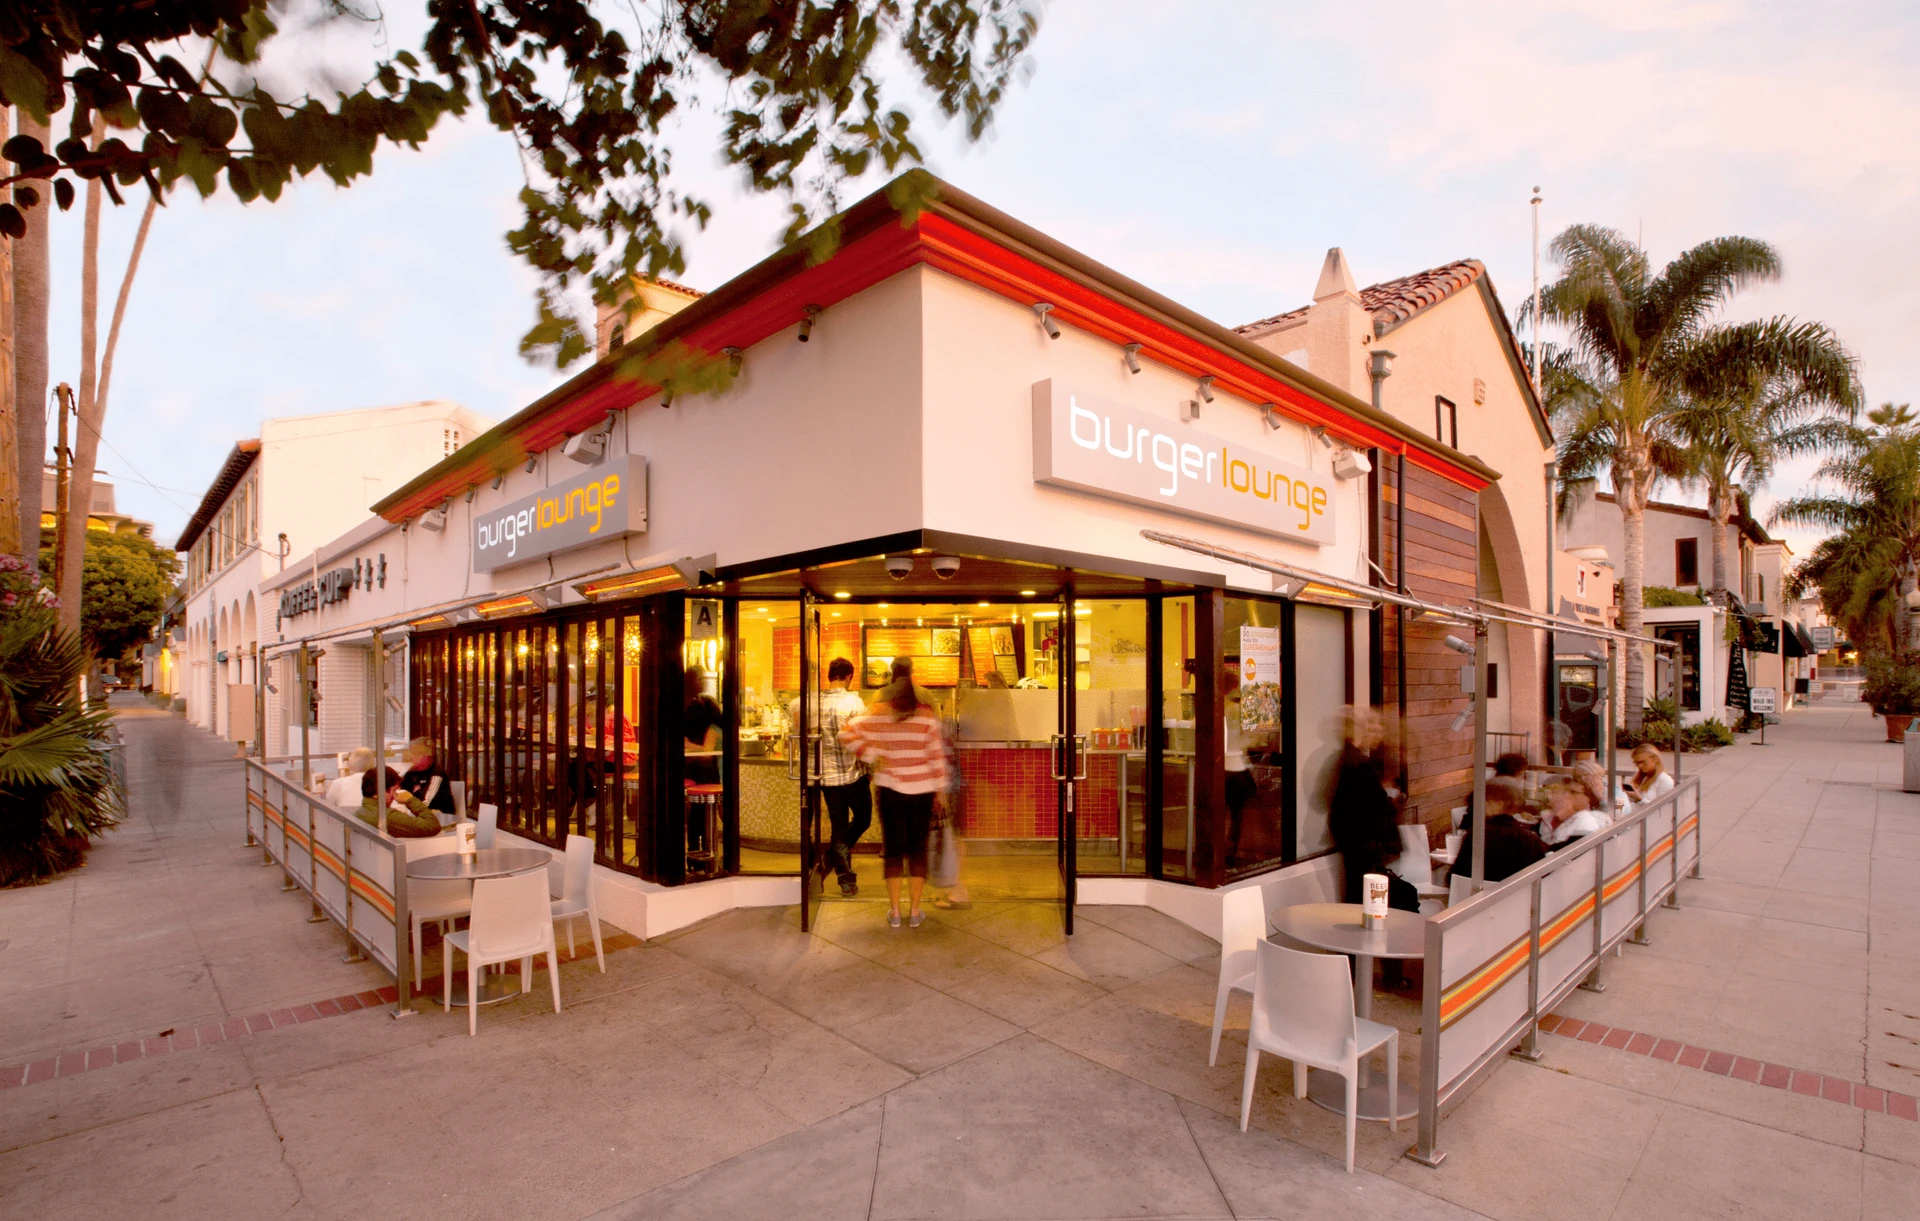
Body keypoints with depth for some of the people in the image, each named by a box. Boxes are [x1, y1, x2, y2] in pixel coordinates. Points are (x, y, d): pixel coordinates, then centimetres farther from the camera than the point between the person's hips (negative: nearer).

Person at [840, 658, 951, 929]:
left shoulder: (878, 713, -5)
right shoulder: (927, 715, -8)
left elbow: (847, 733, -6)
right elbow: (936, 753, -6)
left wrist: (870, 756, 0)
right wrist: (941, 787, 3)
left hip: (890, 789, 1)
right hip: (921, 789, -1)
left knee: (893, 848, 10)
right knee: (918, 848, 10)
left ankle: (894, 911, 16)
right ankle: (916, 911, 16)